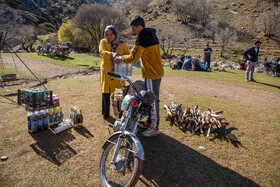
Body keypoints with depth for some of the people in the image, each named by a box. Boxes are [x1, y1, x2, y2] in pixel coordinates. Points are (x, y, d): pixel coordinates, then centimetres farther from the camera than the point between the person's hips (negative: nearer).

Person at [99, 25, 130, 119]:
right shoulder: (103, 42, 7)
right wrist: (111, 54, -32)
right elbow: (102, 52, -12)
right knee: (106, 92, 4)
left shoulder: (122, 43, 8)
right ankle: (105, 113, 20)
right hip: (106, 71, 0)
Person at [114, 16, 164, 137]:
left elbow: (133, 58, -16)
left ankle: (155, 128, 9)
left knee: (152, 100, -2)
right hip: (157, 71, 10)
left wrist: (121, 59, 0)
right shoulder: (151, 35, 15)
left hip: (152, 74, -10)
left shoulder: (142, 37, -16)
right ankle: (150, 122, 32)